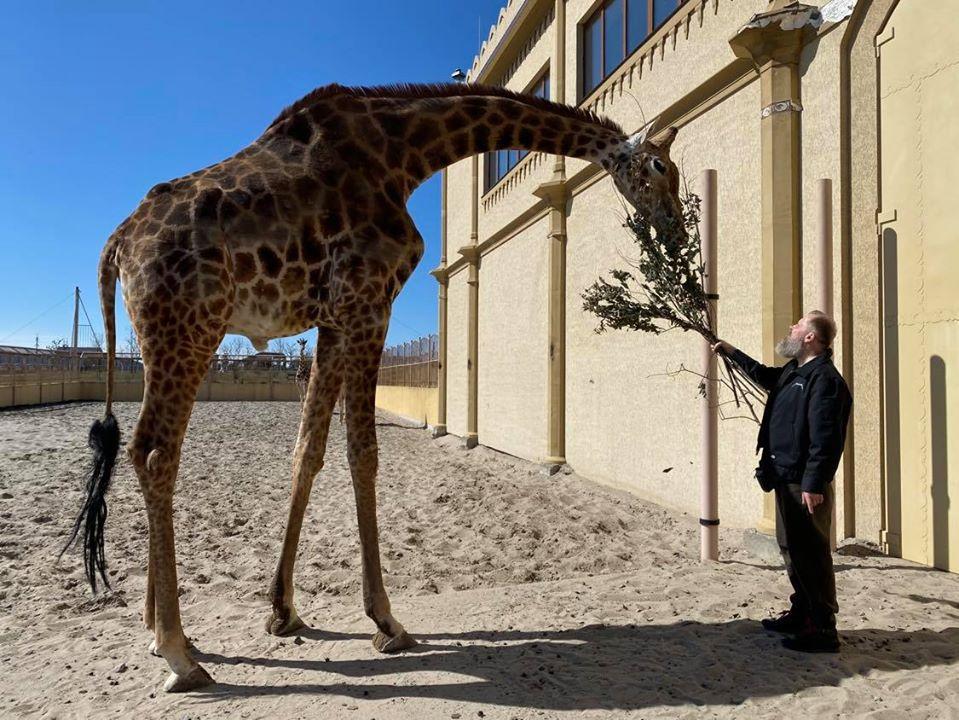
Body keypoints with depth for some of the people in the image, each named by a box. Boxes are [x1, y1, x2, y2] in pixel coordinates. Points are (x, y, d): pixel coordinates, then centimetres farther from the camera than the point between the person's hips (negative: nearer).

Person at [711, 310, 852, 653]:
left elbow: (824, 438, -23)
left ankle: (823, 629, 7)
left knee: (811, 553, -3)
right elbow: (764, 375, 38)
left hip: (805, 482, -10)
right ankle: (802, 613, 31)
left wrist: (813, 484, -25)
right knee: (791, 547, 18)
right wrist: (732, 352, 38)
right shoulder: (793, 371, 14)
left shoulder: (823, 378, -17)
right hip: (786, 477, 10)